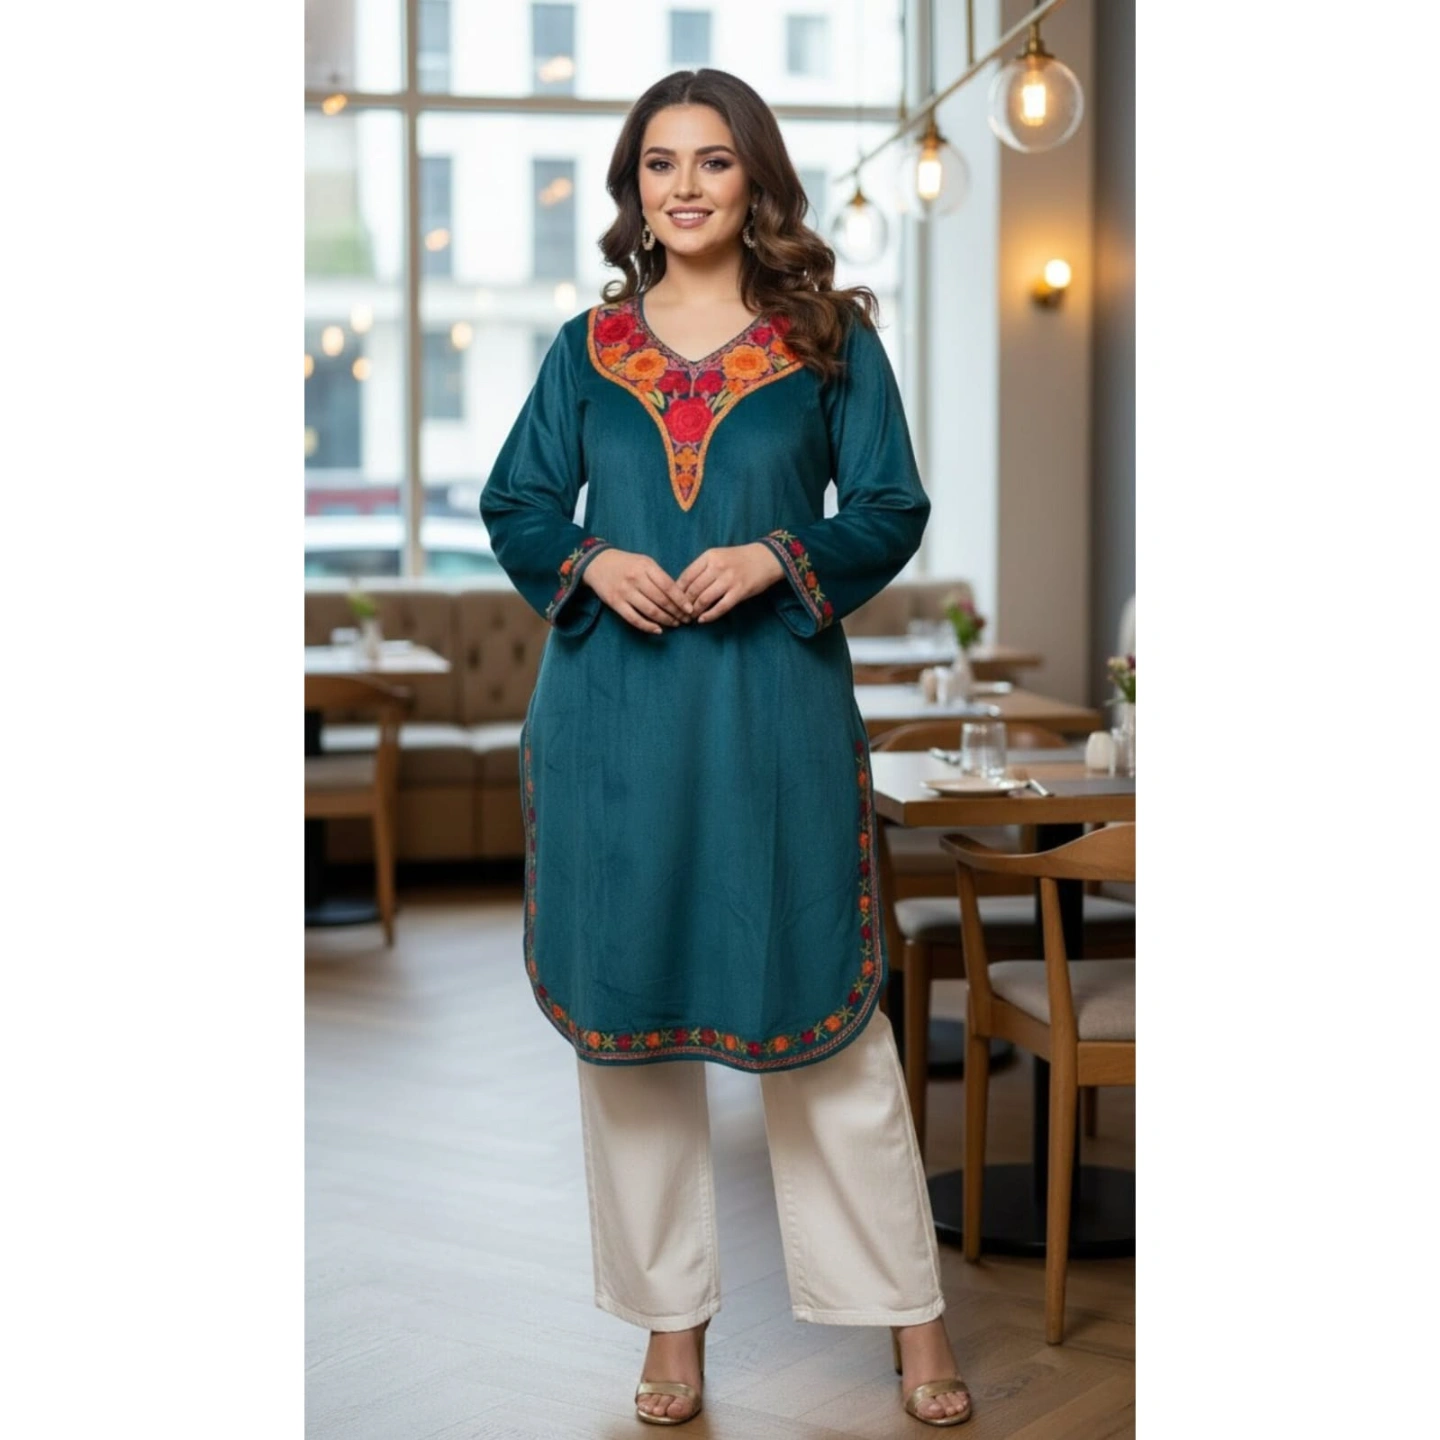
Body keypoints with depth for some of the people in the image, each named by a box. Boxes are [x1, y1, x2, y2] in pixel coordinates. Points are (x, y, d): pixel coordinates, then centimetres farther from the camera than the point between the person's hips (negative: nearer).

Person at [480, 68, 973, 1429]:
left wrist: (777, 558, -15)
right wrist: (591, 563, -9)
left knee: (819, 1002, 1)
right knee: (624, 1005, 6)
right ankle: (672, 1315, 20)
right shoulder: (584, 348, 10)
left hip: (777, 712, -2)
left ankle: (910, 1314, 15)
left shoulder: (830, 338, 4)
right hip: (614, 715, 3)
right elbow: (513, 503, 12)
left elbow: (892, 508, 2)